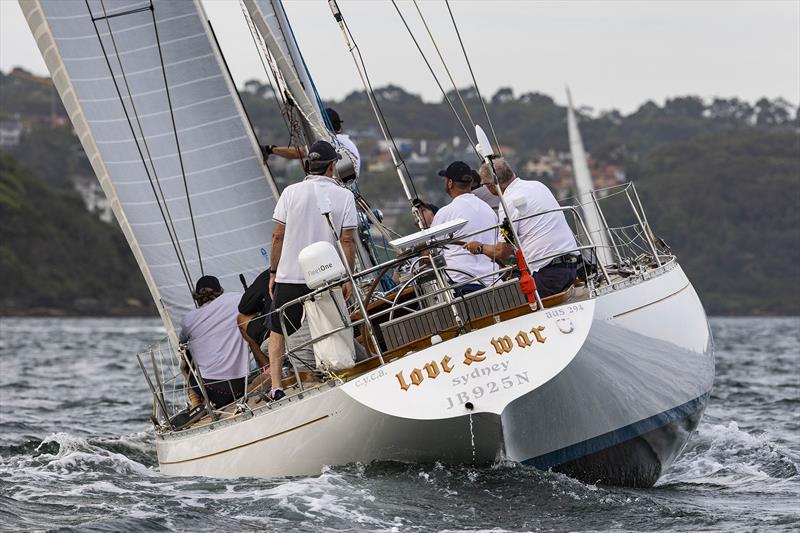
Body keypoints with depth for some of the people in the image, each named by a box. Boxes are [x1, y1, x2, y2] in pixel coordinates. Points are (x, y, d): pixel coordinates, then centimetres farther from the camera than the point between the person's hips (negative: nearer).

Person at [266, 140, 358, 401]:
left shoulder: (291, 192, 0)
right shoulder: (344, 196, -2)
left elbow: (278, 236, 0)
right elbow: (347, 240, -5)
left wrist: (273, 273, 10)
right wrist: (348, 278, 2)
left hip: (289, 276, 0)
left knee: (278, 331, 9)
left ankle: (276, 386, 0)